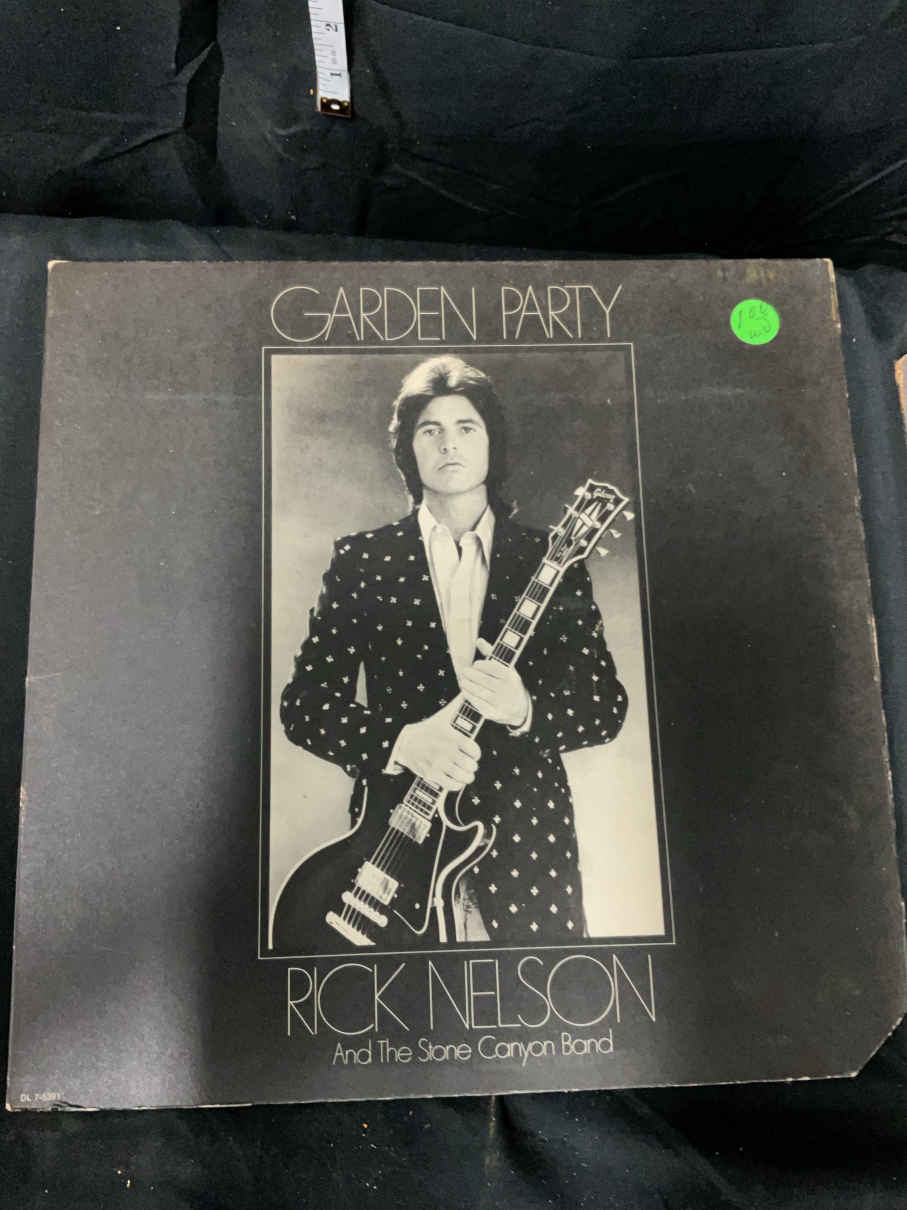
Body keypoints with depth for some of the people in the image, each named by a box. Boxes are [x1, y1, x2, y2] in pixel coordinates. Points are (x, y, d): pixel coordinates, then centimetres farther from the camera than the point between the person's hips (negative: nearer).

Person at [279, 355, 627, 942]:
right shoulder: (361, 559, 2)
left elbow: (608, 706, 1)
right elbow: (304, 702, -1)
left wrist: (525, 711, -19)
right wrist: (400, 741, -18)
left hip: (528, 831, 1)